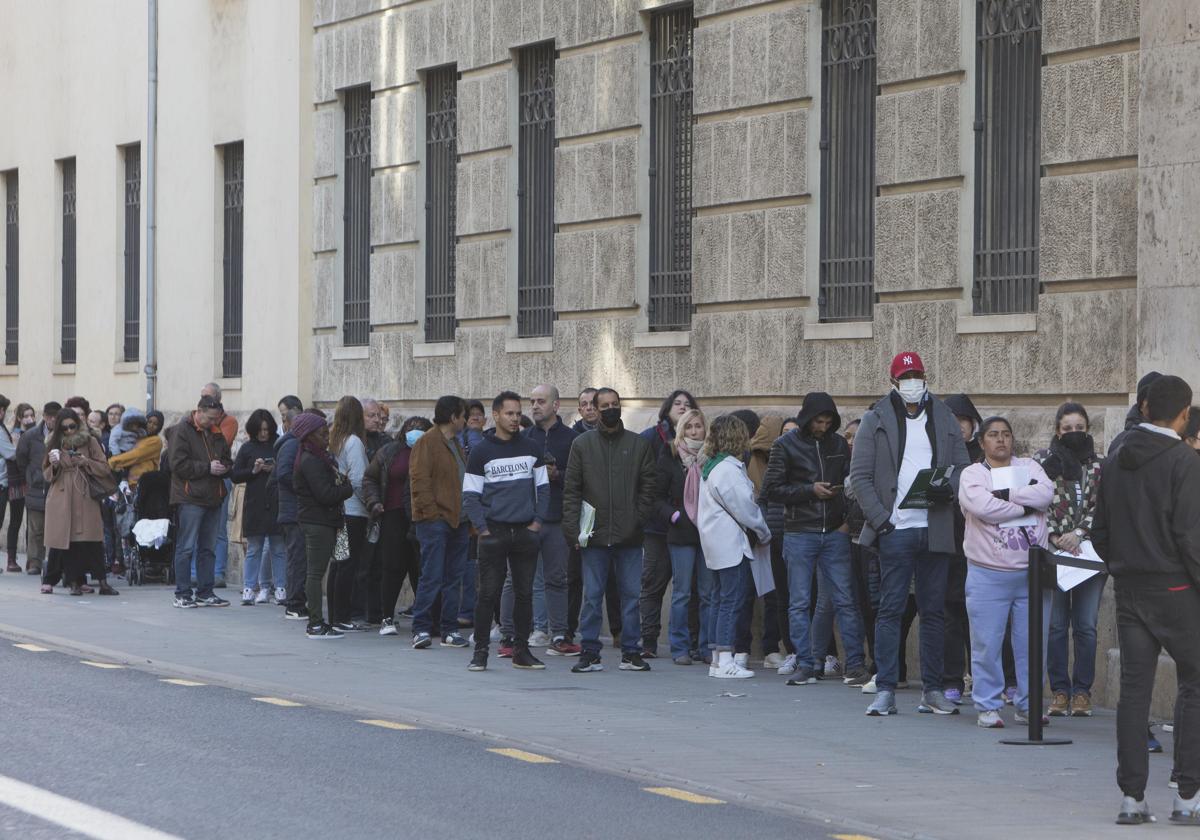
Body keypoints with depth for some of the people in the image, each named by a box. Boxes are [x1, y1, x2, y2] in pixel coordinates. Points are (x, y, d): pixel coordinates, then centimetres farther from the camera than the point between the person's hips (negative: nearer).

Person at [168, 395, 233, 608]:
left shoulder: (215, 433, 16)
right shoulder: (181, 431, -6)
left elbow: (227, 461, 23)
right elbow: (179, 464, -15)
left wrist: (223, 467, -1)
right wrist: (207, 468, -16)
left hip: (213, 499, 8)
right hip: (190, 498, -7)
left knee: (208, 548, 11)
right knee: (186, 548, -4)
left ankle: (205, 592, 18)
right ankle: (182, 594, -1)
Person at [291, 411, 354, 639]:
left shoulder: (319, 458, 17)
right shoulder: (311, 462, -15)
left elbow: (329, 489, 16)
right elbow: (326, 494, -20)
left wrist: (342, 483, -3)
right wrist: (348, 488, -6)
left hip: (323, 521, 10)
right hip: (317, 522, -10)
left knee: (317, 572, 12)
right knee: (317, 572, -8)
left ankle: (316, 623, 15)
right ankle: (316, 625, -7)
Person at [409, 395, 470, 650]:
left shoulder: (456, 444, 20)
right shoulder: (427, 442, -8)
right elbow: (419, 480, -15)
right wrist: (431, 512, -19)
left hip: (457, 521, 9)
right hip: (435, 521, -9)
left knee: (453, 578, 9)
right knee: (432, 577, -9)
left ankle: (450, 629, 13)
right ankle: (421, 628, -6)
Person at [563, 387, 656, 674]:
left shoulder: (639, 444, 7)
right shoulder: (582, 444, 6)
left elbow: (648, 488, 6)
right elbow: (571, 490, 3)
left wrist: (639, 521, -6)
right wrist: (573, 529, -6)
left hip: (629, 536, 1)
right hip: (594, 536, -1)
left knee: (632, 594, 3)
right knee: (592, 596, 2)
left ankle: (631, 651, 11)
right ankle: (590, 652, 7)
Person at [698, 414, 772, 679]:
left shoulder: (710, 466, 15)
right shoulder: (729, 469, -16)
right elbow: (744, 507, -14)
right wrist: (763, 532, 0)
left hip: (715, 542, 10)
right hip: (731, 542, -10)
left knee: (719, 599, 11)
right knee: (732, 600, -8)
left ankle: (718, 659, 13)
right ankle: (725, 661, -10)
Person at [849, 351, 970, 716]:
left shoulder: (944, 419, 12)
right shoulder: (877, 420, 4)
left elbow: (962, 465, 13)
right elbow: (860, 475, -1)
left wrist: (949, 488, -10)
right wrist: (878, 518, -11)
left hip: (935, 530, 3)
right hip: (896, 529, -3)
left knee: (934, 610, 7)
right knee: (890, 609, -4)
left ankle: (933, 690, 13)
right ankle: (885, 690, -1)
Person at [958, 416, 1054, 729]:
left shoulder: (1028, 467, 13)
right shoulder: (972, 474, 2)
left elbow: (1046, 492, -8)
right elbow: (982, 507, -17)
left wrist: (1004, 495, -13)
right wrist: (1025, 505, -9)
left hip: (1031, 573, 3)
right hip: (988, 574, -3)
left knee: (1031, 643, 5)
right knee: (987, 644, -2)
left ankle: (1028, 705, 15)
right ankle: (988, 706, 6)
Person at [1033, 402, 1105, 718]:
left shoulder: (1099, 465, 10)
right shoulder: (1042, 460, 6)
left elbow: (1102, 506, 2)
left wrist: (1078, 533, -12)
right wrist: (1055, 536, -12)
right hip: (1052, 552, -1)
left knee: (1086, 626, 0)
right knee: (1056, 625, 0)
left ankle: (1082, 692, 6)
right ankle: (1059, 691, 6)